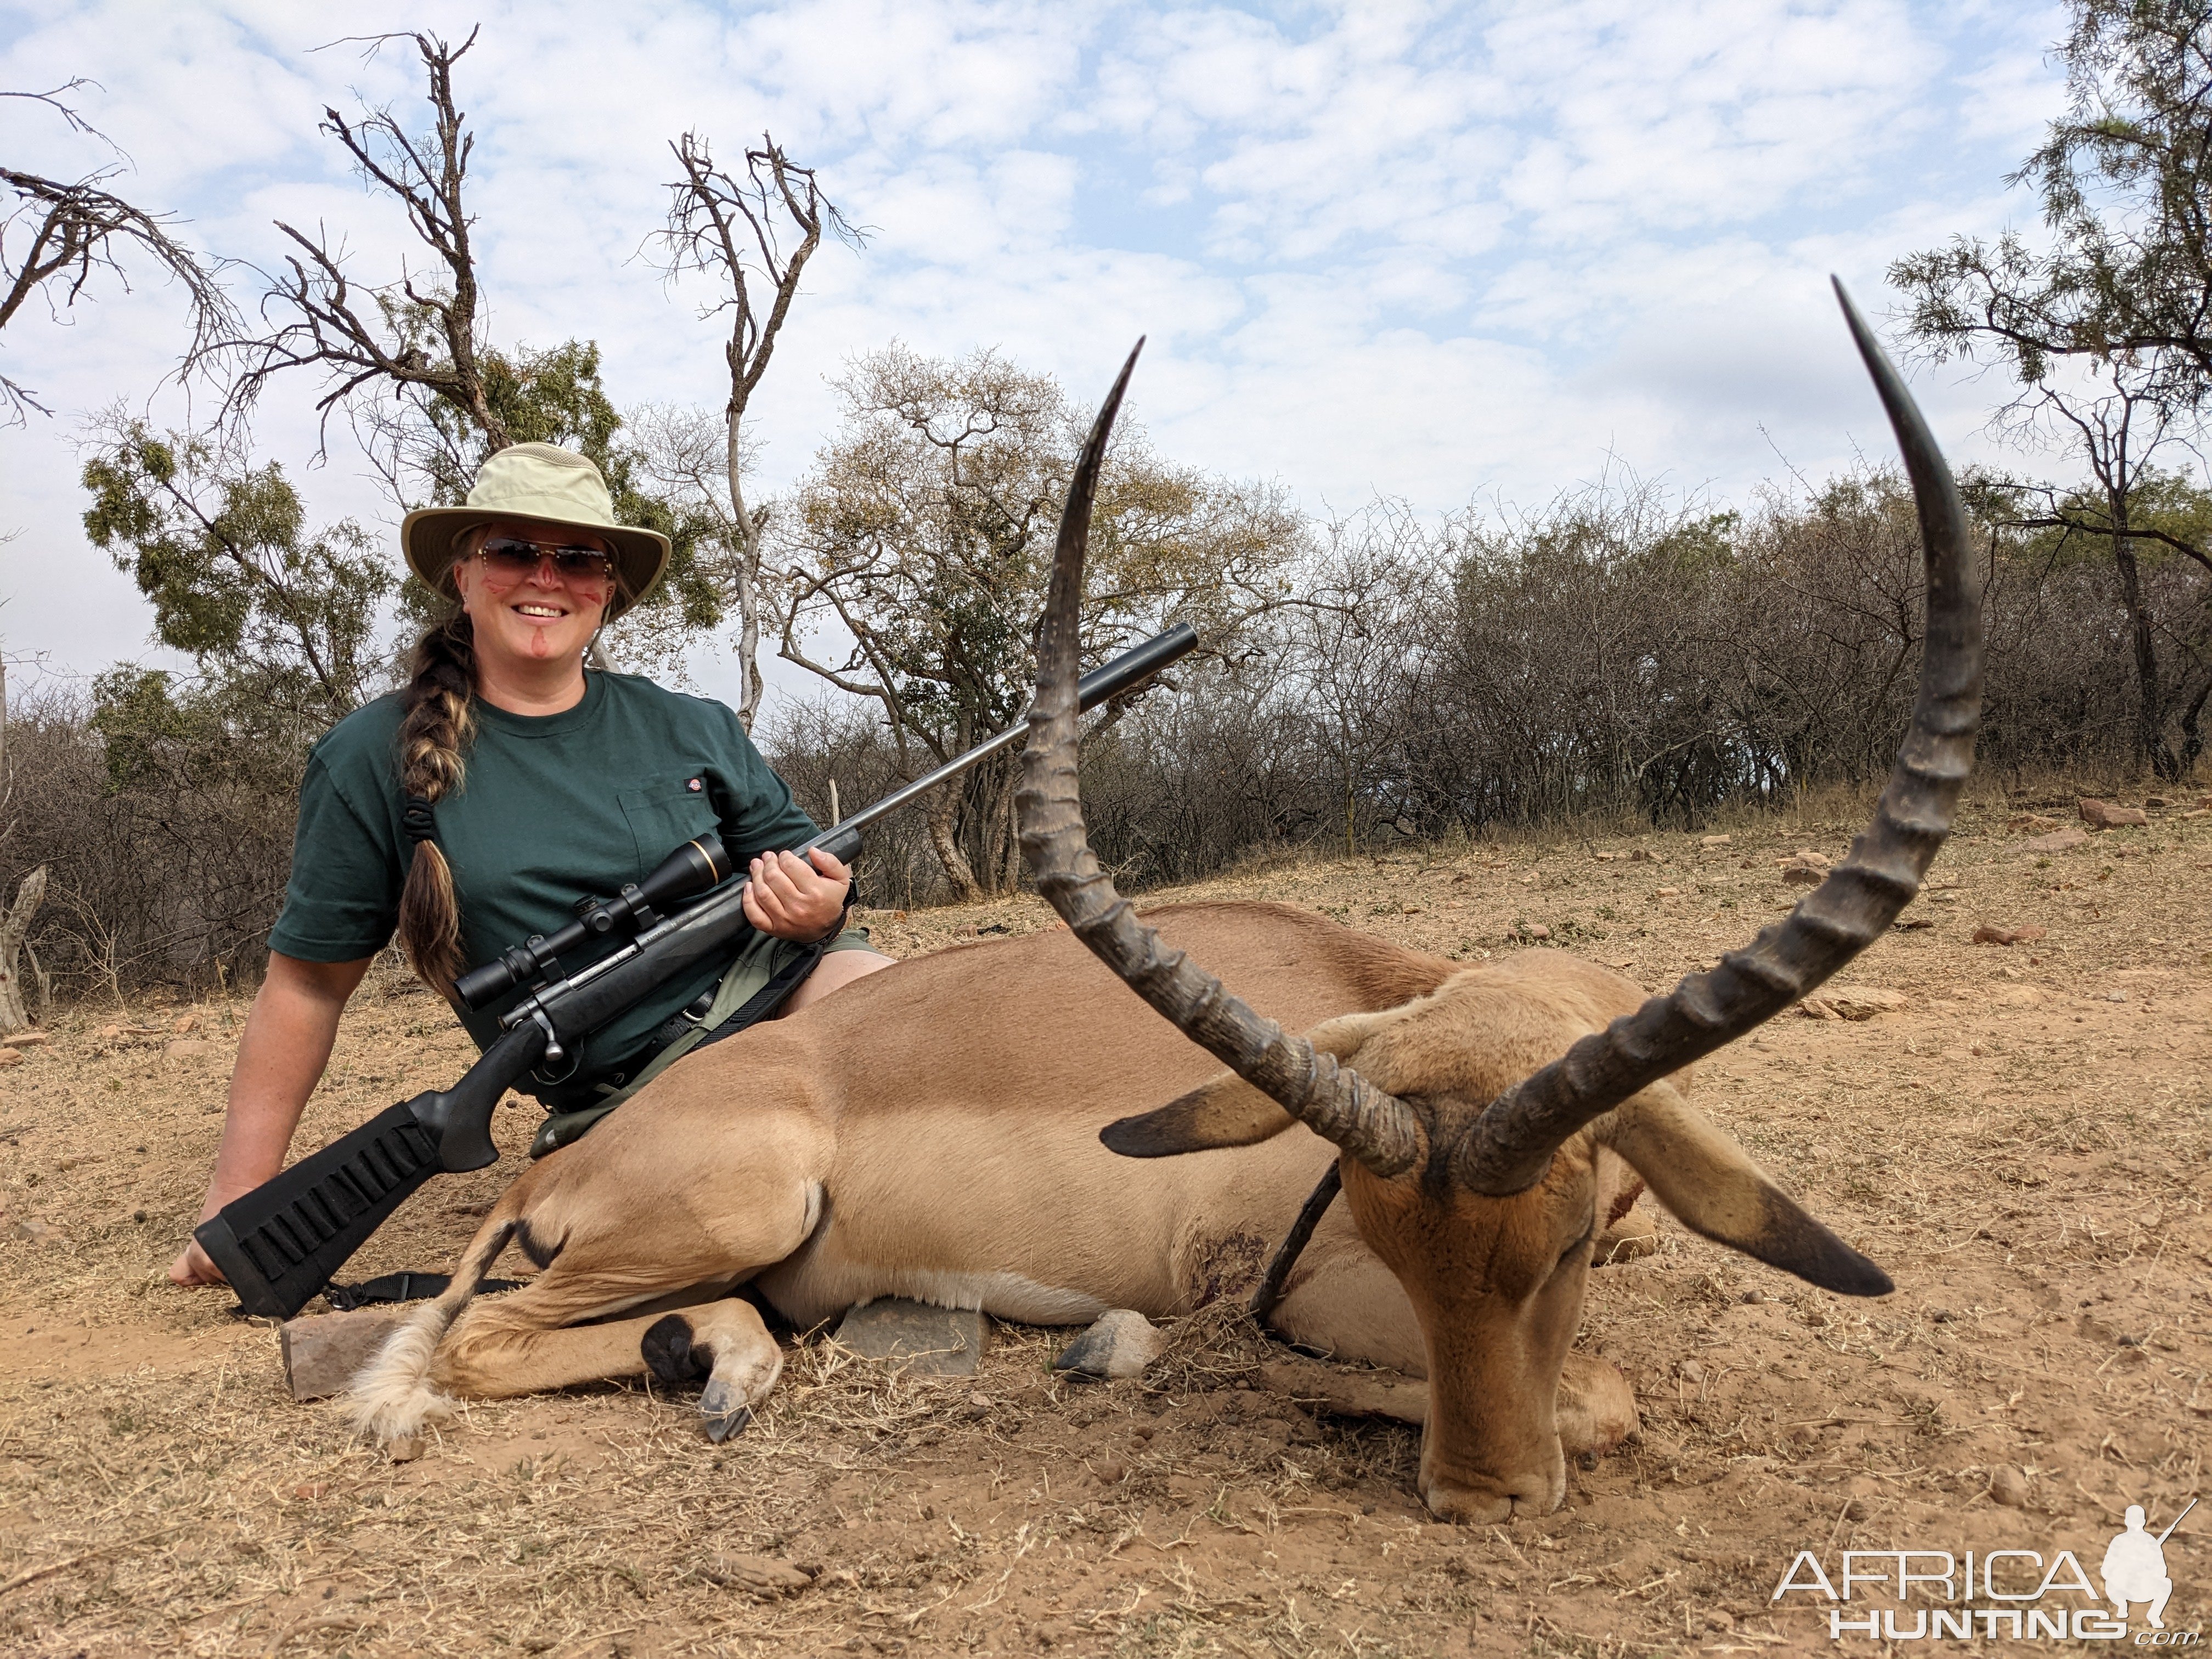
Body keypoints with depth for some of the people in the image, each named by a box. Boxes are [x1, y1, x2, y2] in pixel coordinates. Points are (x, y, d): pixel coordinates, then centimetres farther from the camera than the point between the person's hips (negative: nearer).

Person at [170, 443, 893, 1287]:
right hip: (628, 1091, -1)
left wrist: (818, 905, -11)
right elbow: (307, 983, 7)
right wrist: (237, 1202, 7)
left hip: (774, 980, 2)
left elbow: (796, 857, 16)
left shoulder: (692, 730, 7)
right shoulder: (373, 762, 2)